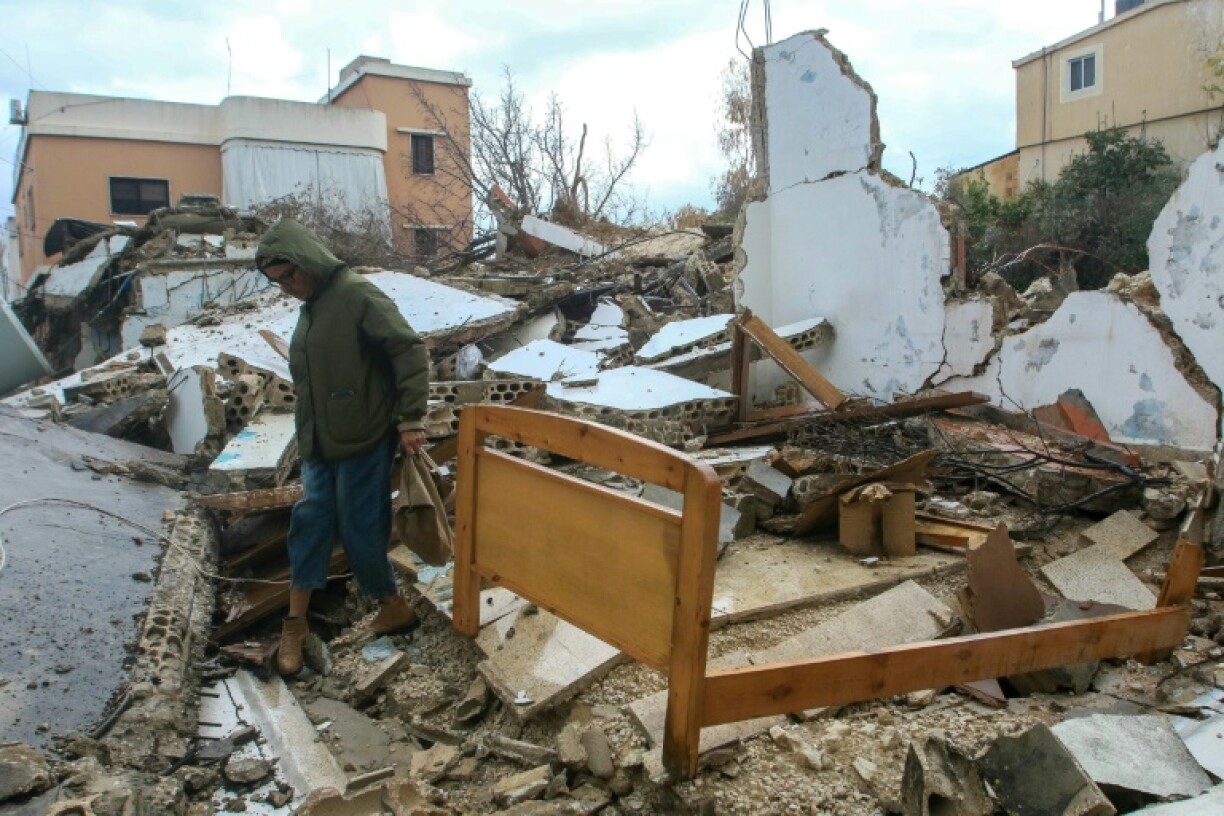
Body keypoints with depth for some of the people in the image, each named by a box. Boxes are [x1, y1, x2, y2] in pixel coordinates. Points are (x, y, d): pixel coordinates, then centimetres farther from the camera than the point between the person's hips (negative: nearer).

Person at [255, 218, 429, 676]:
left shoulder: (359, 297, -15)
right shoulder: (310, 307, 12)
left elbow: (411, 352, -19)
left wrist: (410, 420, -20)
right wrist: (307, 436, 20)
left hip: (364, 442, -8)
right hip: (319, 444, 8)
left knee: (360, 530, 1)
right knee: (310, 522, 9)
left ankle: (392, 608, 22)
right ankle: (295, 624, 19)